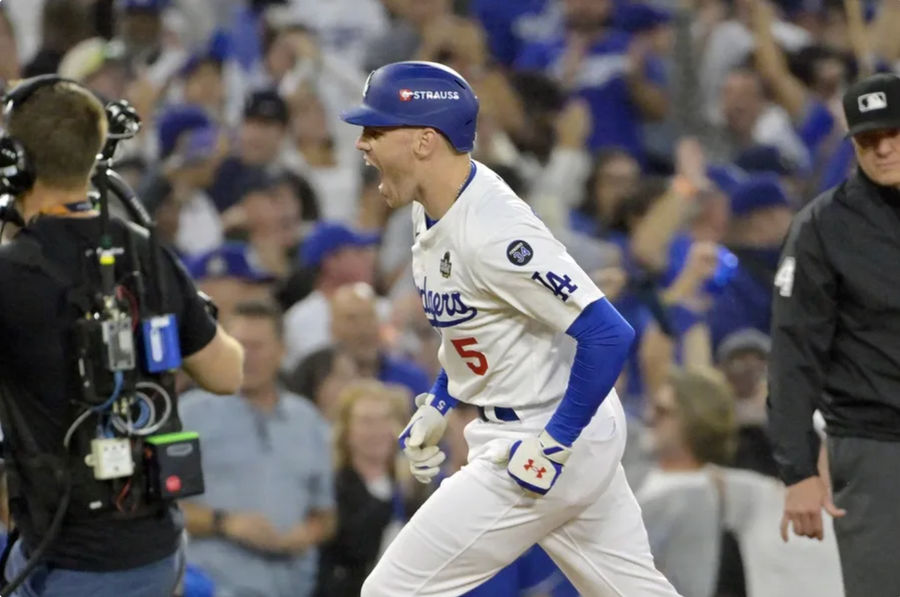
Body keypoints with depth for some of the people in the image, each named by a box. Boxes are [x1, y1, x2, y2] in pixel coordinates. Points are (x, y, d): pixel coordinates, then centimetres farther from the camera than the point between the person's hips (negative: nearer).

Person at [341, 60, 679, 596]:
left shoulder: (492, 232, -26)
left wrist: (553, 445, -25)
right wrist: (438, 405, 16)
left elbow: (609, 335, -28)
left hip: (556, 437, -10)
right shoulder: (435, 202, 3)